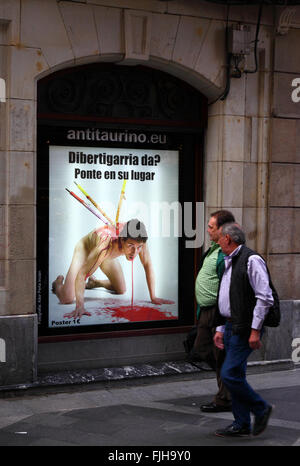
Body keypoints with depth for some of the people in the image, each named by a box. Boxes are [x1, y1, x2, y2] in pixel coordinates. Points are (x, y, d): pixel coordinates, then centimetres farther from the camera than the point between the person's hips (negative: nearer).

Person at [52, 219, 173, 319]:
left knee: (121, 291, 13)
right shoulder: (108, 242, -47)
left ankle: (94, 282, 40)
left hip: (108, 256, 5)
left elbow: (147, 265, -18)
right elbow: (81, 273, -47)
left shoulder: (138, 238, -34)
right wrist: (80, 306, -55)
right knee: (66, 299, -17)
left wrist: (153, 297, -17)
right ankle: (58, 283, 19)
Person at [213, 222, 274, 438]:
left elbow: (265, 298, -17)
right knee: (235, 375, 10)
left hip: (245, 328, -9)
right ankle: (241, 425, 18)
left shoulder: (252, 260, -12)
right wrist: (220, 328, 18)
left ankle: (261, 408, 8)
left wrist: (255, 330, -19)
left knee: (230, 374, -12)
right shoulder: (229, 263, 17)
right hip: (231, 327, 9)